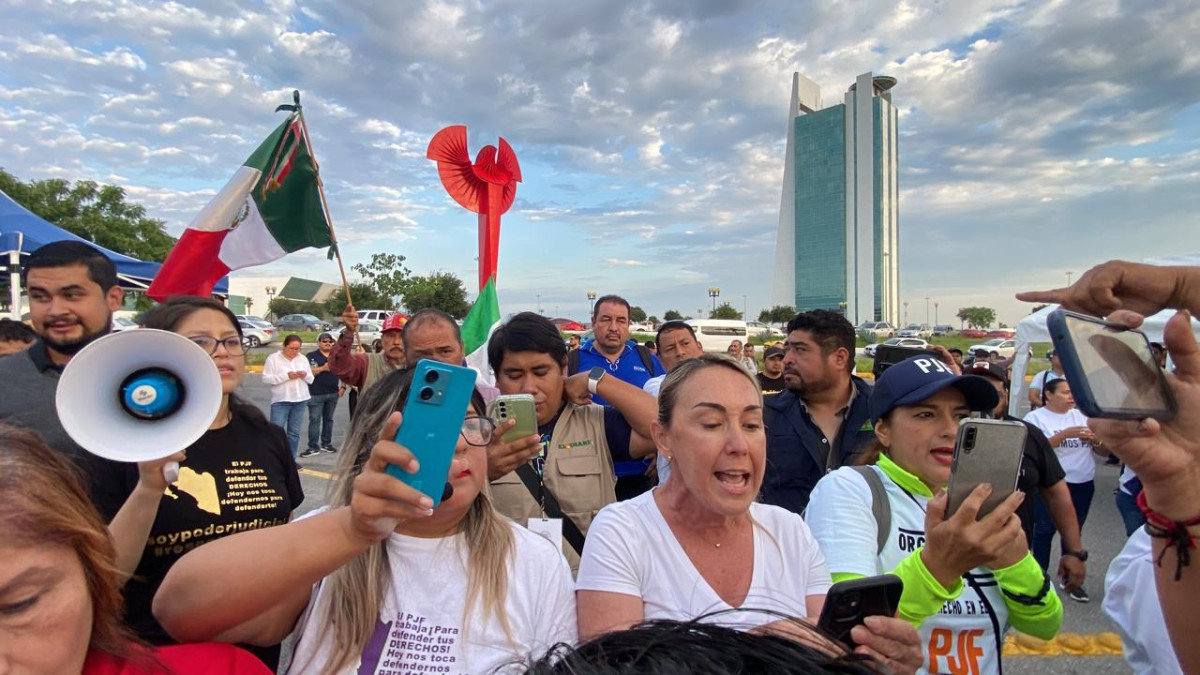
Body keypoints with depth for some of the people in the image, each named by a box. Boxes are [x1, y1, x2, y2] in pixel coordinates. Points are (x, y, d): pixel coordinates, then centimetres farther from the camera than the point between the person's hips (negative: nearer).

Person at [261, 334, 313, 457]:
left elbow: (311, 379, 13)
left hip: (300, 400, 4)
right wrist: (286, 376, -19)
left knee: (294, 433, 8)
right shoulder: (273, 358, -2)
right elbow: (266, 379, -11)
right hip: (280, 401, -4)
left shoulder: (303, 359, 11)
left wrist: (305, 375, -10)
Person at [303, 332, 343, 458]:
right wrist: (323, 368, -19)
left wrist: (342, 386, 5)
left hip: (333, 393, 5)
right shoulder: (311, 356, -3)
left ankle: (326, 444, 20)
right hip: (316, 394, -4)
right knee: (314, 420, -4)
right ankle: (313, 447, -1)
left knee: (329, 419, 11)